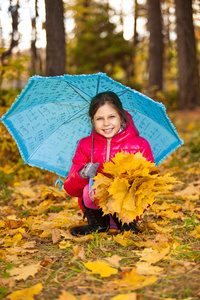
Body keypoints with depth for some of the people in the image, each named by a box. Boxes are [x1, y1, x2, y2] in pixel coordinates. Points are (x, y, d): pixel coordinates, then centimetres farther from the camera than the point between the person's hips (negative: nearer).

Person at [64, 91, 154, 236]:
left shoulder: (140, 145, -4)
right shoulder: (85, 145, 0)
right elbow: (71, 190, -2)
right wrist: (82, 175, -24)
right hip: (96, 207, 1)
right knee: (91, 187, -30)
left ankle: (126, 224, 0)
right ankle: (98, 224, 2)